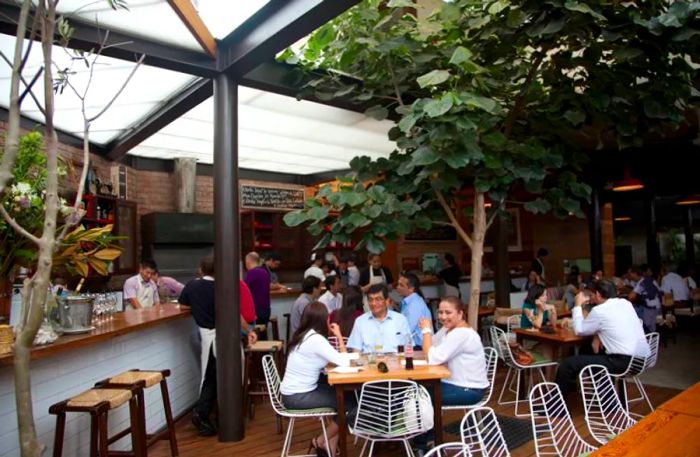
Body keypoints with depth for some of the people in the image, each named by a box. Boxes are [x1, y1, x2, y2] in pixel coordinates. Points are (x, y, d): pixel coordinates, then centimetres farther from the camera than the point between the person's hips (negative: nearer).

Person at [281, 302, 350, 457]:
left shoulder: (303, 335, 6)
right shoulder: (316, 339, -23)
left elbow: (333, 360, 10)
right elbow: (345, 362, -21)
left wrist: (336, 337, 1)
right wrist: (339, 336, -11)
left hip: (297, 391, 9)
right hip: (297, 397, -9)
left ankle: (331, 443, 15)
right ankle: (321, 441, 13)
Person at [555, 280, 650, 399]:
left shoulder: (599, 310, -9)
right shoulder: (626, 303, 13)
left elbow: (579, 330, 4)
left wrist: (578, 305, 12)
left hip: (625, 362, -9)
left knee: (568, 364, -8)